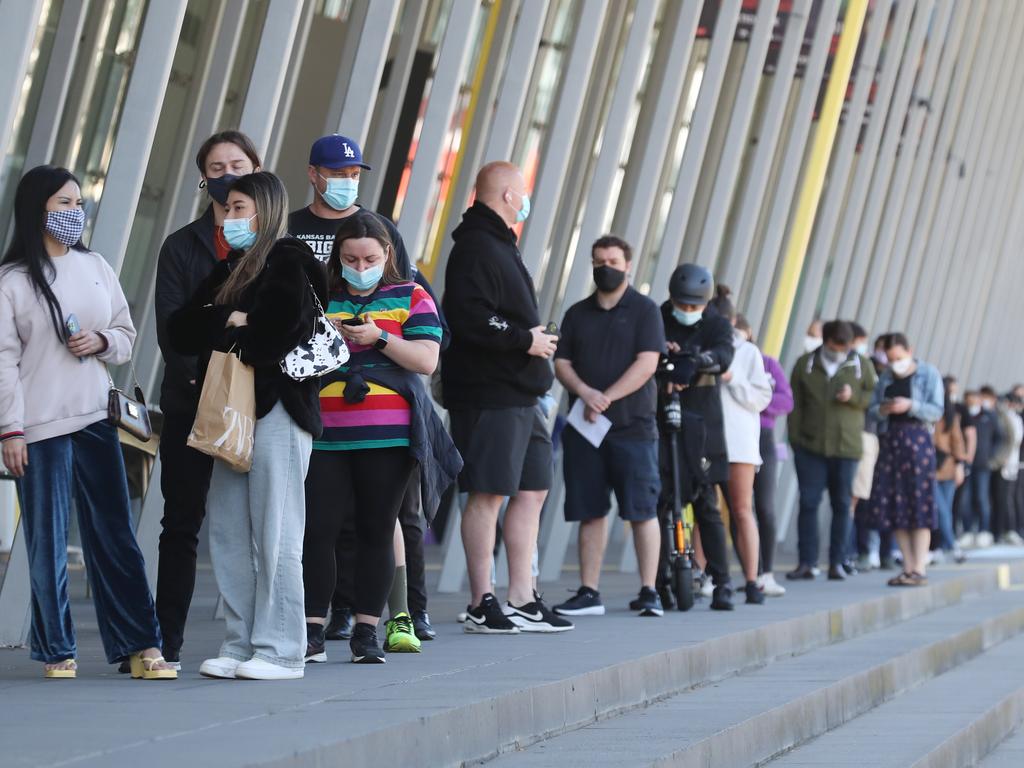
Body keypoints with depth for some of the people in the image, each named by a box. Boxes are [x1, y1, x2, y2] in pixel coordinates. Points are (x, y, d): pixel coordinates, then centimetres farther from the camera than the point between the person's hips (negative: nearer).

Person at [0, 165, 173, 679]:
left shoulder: (96, 268, 11)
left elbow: (127, 337, 17)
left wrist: (102, 341, -5)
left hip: (96, 419, 4)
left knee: (115, 535, 2)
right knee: (47, 543, 1)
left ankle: (141, 646, 2)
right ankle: (57, 651, 10)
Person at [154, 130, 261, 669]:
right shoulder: (181, 247, 10)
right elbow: (171, 326, 0)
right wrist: (204, 377, -16)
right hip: (191, 402, 0)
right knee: (182, 523, 1)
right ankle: (166, 642, 4)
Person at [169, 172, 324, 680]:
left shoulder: (288, 261, -4)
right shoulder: (228, 270, 20)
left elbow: (280, 332, -18)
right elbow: (180, 330, 9)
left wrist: (226, 343, -2)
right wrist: (227, 322, -8)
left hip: (278, 410, -8)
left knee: (274, 534, -7)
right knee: (227, 532, 6)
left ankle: (281, 652, -4)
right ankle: (243, 645, 11)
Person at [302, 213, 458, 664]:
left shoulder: (411, 298, 8)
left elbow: (426, 360, -2)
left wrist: (379, 338, -14)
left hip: (387, 437, -1)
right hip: (325, 436, 1)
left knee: (376, 531, 2)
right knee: (318, 529, -5)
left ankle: (367, 631, 8)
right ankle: (312, 630, 1)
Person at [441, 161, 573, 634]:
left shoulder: (499, 246, 21)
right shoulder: (475, 249, -13)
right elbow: (470, 320, -24)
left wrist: (534, 339, 11)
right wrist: (526, 339, -16)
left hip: (519, 396, 11)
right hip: (488, 395, -11)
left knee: (533, 489, 10)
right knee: (488, 494, -6)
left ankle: (522, 601, 14)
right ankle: (482, 606, -2)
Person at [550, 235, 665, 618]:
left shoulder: (644, 310, 3)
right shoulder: (577, 313, 15)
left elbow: (647, 363, -7)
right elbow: (561, 363, 10)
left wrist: (607, 398, -14)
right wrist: (585, 393, -11)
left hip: (632, 427, -4)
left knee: (642, 510, -6)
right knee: (590, 511, 4)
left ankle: (648, 592, -3)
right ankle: (588, 593, 7)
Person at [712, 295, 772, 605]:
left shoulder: (748, 352, 8)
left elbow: (761, 398, 4)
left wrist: (731, 378, -10)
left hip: (738, 440, -1)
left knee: (742, 510, -3)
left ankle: (752, 582, -3)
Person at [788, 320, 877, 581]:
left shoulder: (861, 366, 6)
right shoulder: (805, 364, 6)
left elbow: (875, 397, 7)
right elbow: (795, 404, 6)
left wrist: (854, 397, -12)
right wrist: (795, 439, 0)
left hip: (846, 446, 0)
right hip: (810, 446, 0)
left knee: (842, 504, 4)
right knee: (808, 503, -3)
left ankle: (837, 562, 10)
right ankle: (807, 562, 1)